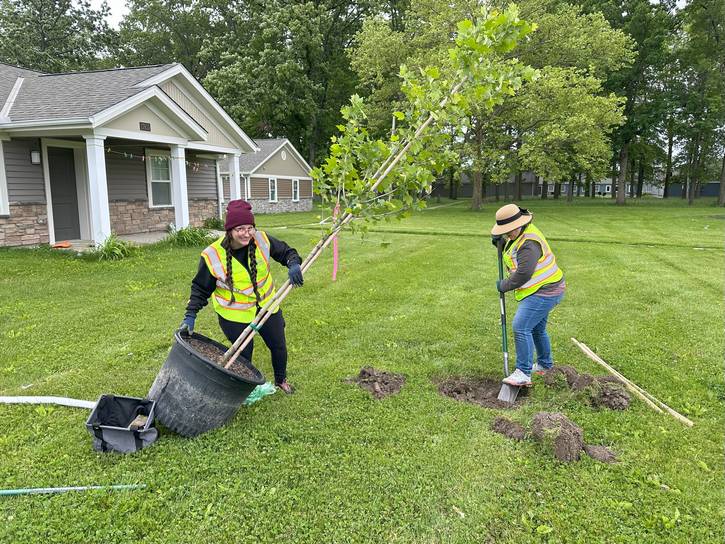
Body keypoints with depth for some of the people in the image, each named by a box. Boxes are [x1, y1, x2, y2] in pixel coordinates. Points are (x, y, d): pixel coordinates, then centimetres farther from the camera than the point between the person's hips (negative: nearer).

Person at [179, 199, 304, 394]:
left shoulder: (261, 239, -16)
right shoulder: (212, 256, -21)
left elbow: (286, 252, -1)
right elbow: (200, 289, -10)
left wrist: (294, 264, -23)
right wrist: (190, 316, -18)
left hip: (267, 306, 4)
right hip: (235, 315, -4)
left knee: (279, 346, 18)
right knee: (244, 355, 5)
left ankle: (281, 380, 47)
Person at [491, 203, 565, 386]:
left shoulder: (529, 244, -25)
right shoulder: (520, 234, 8)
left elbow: (523, 274, -29)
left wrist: (504, 285, -14)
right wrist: (499, 239, 5)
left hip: (543, 292, -11)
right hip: (543, 290, 11)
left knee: (521, 327, -18)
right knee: (537, 329, 22)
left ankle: (524, 373, -15)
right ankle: (544, 365, 40)